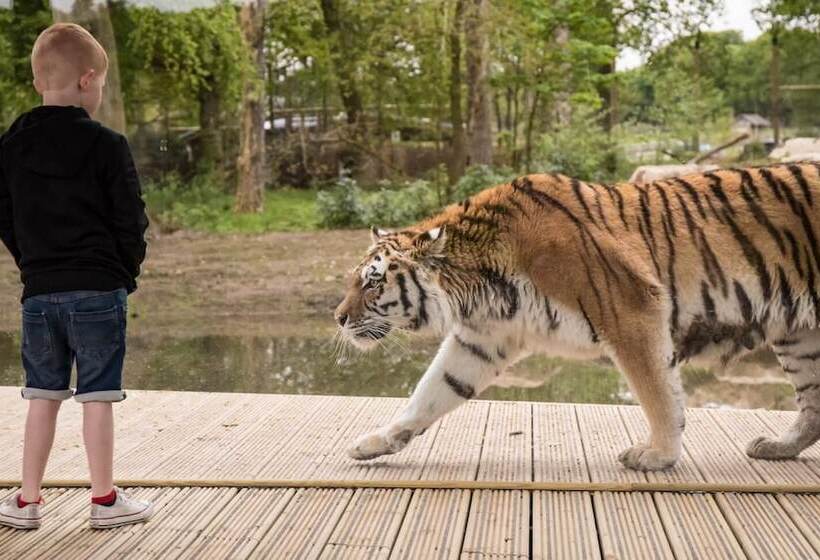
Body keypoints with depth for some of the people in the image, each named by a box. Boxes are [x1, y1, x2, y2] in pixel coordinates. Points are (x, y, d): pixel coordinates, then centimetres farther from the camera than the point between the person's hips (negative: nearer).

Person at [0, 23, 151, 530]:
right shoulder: (107, 145, -9)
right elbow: (131, 221, -6)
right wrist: (127, 274, 8)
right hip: (98, 290, -4)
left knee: (43, 398, 12)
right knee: (97, 398, 2)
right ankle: (105, 501, 10)